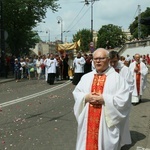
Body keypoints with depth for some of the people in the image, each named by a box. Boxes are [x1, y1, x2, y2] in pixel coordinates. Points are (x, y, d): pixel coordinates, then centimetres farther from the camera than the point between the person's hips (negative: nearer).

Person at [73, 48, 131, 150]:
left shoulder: (117, 78, -6)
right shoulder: (86, 77, 8)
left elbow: (124, 99, -13)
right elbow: (76, 93, 9)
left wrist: (104, 99, -19)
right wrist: (86, 97, -12)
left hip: (108, 123, -4)